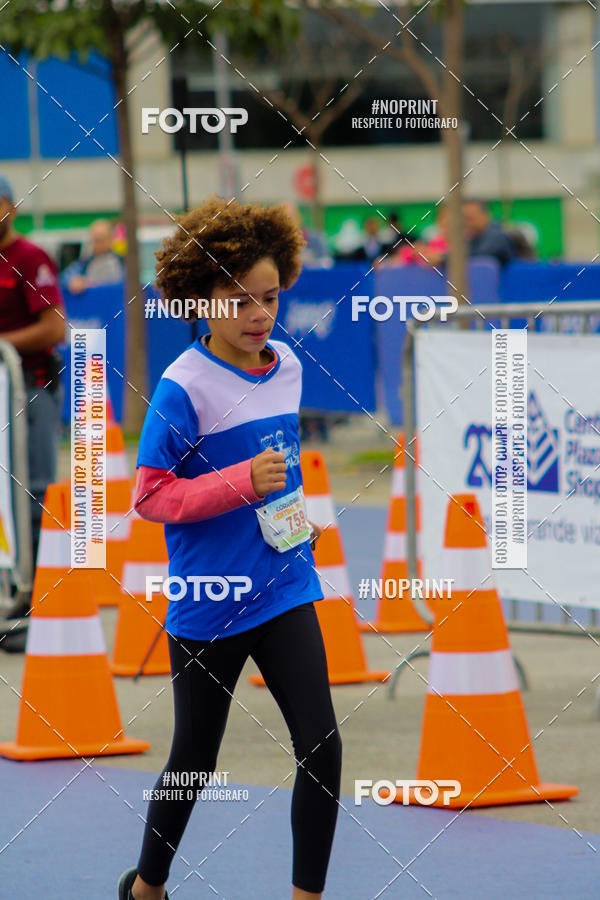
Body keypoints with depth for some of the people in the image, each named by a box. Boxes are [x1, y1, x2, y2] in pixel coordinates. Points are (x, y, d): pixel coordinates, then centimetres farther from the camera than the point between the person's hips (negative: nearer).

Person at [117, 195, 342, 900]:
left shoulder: (287, 366, 4)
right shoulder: (185, 386, -16)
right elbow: (150, 495, -17)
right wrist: (242, 483, -25)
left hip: (285, 589, 5)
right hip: (206, 605, -5)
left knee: (321, 746, -8)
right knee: (195, 759, 11)